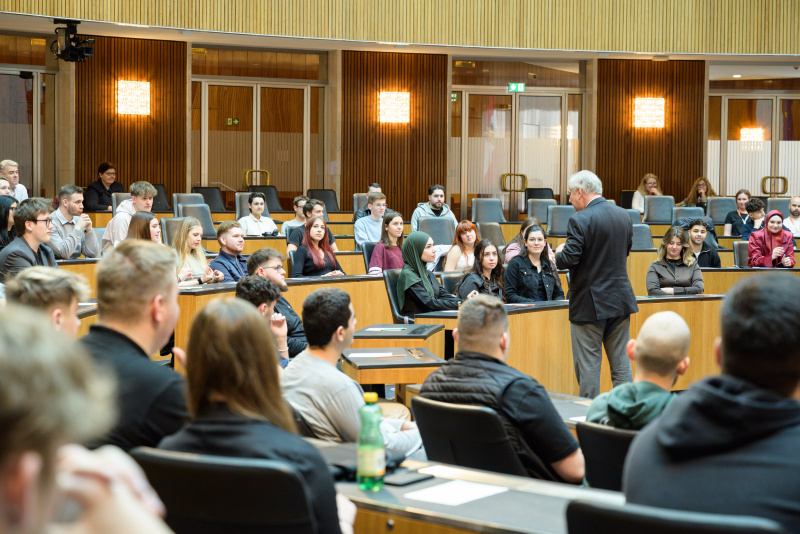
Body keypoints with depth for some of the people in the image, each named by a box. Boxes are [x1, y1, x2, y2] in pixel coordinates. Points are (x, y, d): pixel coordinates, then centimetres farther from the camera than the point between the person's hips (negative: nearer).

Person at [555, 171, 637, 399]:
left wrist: (559, 252, 2)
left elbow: (569, 259, -19)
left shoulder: (580, 220, -16)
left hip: (589, 303, -6)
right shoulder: (624, 216, 6)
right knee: (621, 363, 13)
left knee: (587, 367, 2)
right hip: (620, 299, 6)